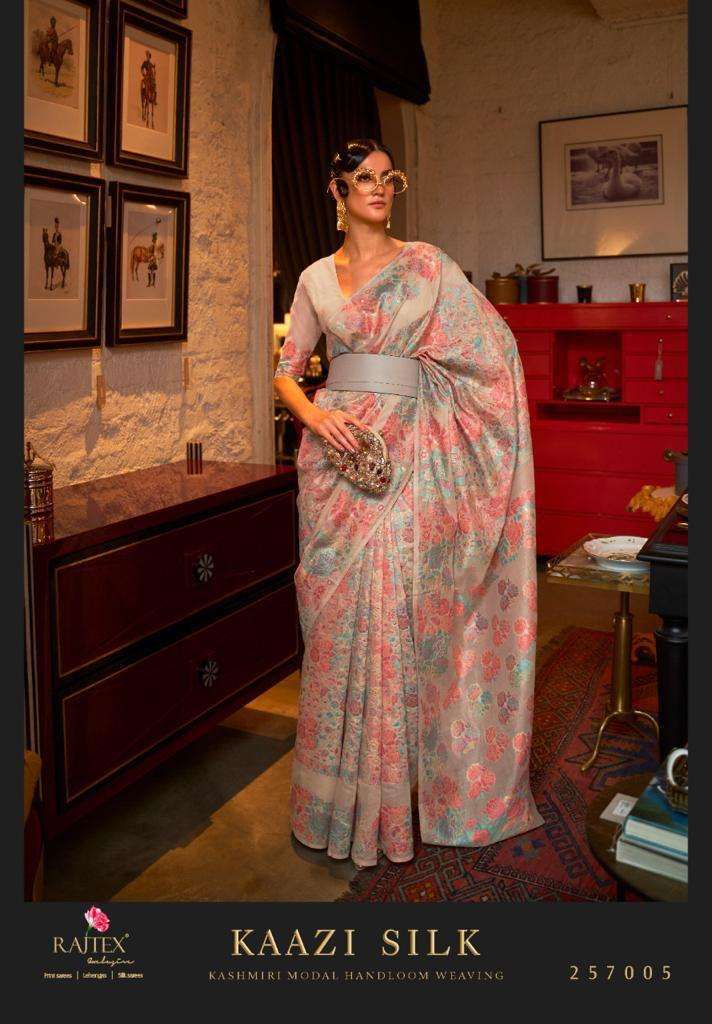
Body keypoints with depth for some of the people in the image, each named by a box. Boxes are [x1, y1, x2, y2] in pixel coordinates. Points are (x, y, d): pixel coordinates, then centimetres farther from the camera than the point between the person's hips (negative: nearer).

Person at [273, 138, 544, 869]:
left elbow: (497, 346, 9)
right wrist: (315, 415, -8)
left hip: (411, 454, -1)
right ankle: (343, 787, 17)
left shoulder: (428, 265, 9)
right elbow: (286, 370, 11)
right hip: (337, 452, 1)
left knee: (399, 608, -3)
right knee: (340, 611, 1)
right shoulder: (316, 279, 12)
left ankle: (397, 786, 14)